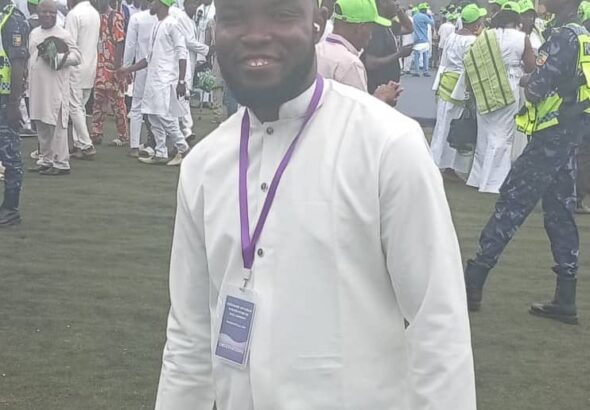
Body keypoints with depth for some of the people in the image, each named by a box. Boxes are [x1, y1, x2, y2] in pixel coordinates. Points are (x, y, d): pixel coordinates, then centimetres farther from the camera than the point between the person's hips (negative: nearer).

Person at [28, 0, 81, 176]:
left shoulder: (63, 34, -5)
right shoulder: (34, 33, 15)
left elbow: (77, 56, -8)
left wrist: (58, 58, -20)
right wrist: (29, 83, 19)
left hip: (56, 88, -7)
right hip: (37, 87, 7)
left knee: (57, 125, -6)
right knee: (42, 126, 13)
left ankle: (61, 163, -1)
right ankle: (45, 160, 23)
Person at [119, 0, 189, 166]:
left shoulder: (172, 24, -10)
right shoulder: (157, 26, 16)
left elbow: (182, 54, -14)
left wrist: (181, 81, -20)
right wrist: (129, 69, 20)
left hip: (167, 79, -9)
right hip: (153, 79, 9)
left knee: (165, 116, -10)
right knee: (154, 116, 7)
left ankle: (183, 149, 3)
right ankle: (160, 154, 12)